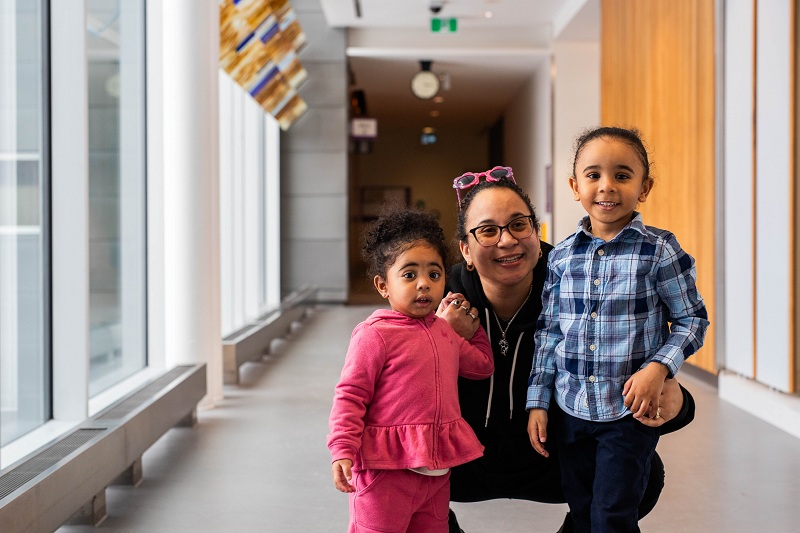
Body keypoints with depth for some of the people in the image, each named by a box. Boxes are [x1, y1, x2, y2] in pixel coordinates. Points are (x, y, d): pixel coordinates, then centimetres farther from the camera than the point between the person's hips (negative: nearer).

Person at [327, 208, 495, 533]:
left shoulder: (445, 330, 12)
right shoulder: (374, 334, -12)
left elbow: (482, 366, 30)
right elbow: (350, 396, -14)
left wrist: (473, 327, 21)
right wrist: (342, 451, -22)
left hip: (437, 468, 7)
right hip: (386, 469, -7)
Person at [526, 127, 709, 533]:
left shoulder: (659, 251, -9)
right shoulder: (561, 257, 2)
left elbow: (692, 319, -1)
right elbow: (548, 331, 9)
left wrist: (659, 367, -17)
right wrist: (538, 402, 7)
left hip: (630, 412, -4)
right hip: (571, 410, 4)